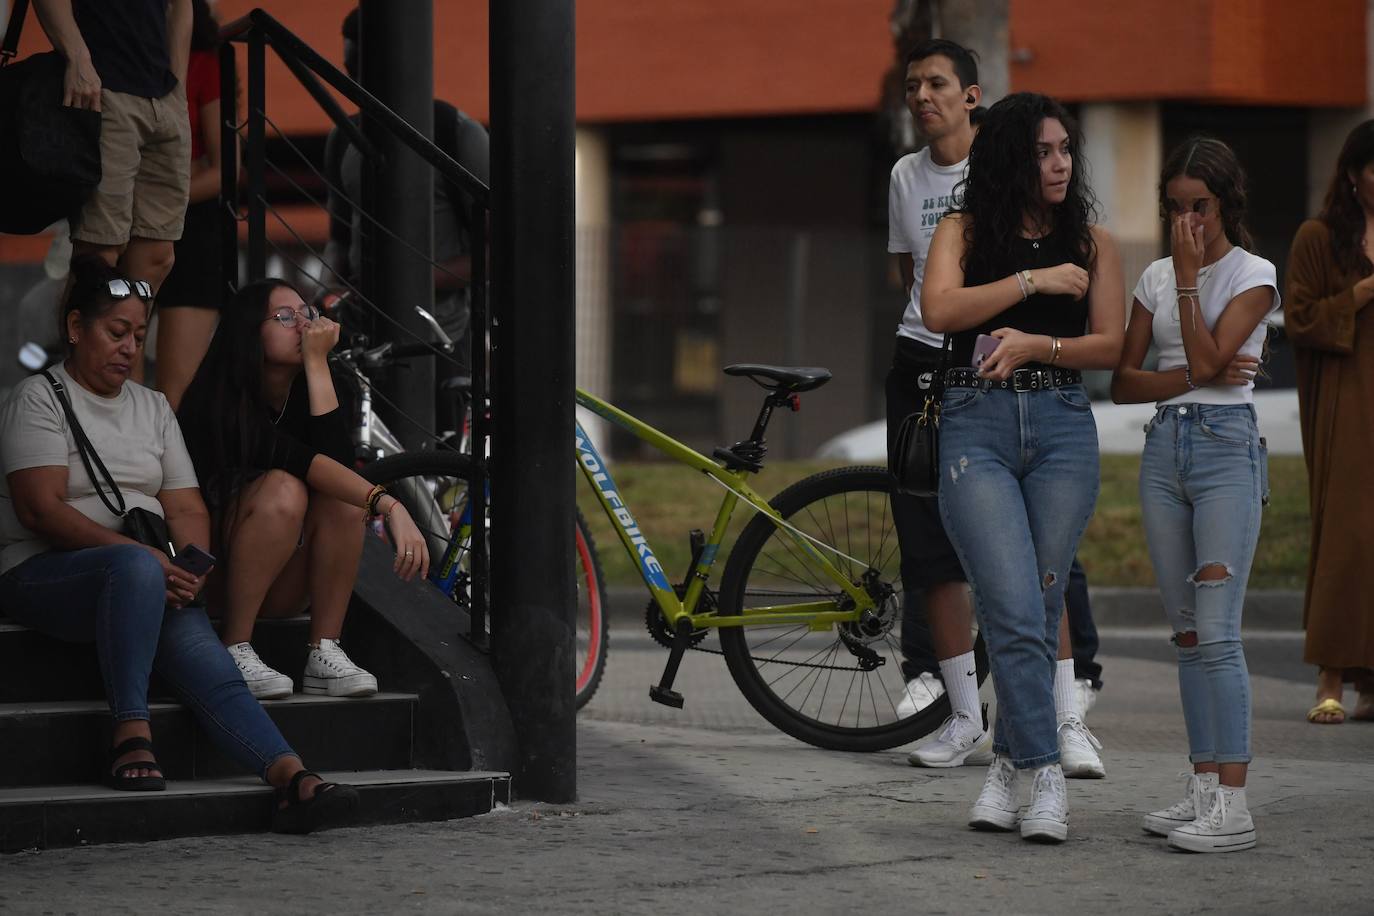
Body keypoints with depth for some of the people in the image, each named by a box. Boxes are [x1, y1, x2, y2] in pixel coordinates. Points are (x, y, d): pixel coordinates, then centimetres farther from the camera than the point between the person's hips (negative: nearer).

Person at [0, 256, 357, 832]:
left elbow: (186, 507, 14)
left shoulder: (153, 407, 21)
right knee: (135, 566, -40)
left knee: (203, 659, -25)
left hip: (154, 580, 5)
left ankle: (292, 778, -45)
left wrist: (191, 564, -9)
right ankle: (131, 736, -41)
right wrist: (142, 555, -21)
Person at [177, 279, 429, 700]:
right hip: (214, 581, -5)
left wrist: (317, 363, -23)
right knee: (282, 490, -31)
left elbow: (338, 458, -23)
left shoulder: (318, 388, -1)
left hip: (283, 590, 5)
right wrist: (388, 505, -42)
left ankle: (325, 654, -22)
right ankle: (235, 652, -28)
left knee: (343, 491, -23)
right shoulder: (221, 400, -18)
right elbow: (300, 461, -32)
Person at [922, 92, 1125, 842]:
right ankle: (1044, 773, -12)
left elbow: (1110, 345, 4)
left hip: (1062, 428, 2)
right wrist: (1035, 281, -9)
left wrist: (1035, 344, -12)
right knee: (1014, 608, -13)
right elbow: (940, 310, -9)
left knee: (1041, 607, 2)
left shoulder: (1090, 241, 10)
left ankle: (1006, 765, 14)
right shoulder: (964, 230, 7)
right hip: (976, 427, -2)